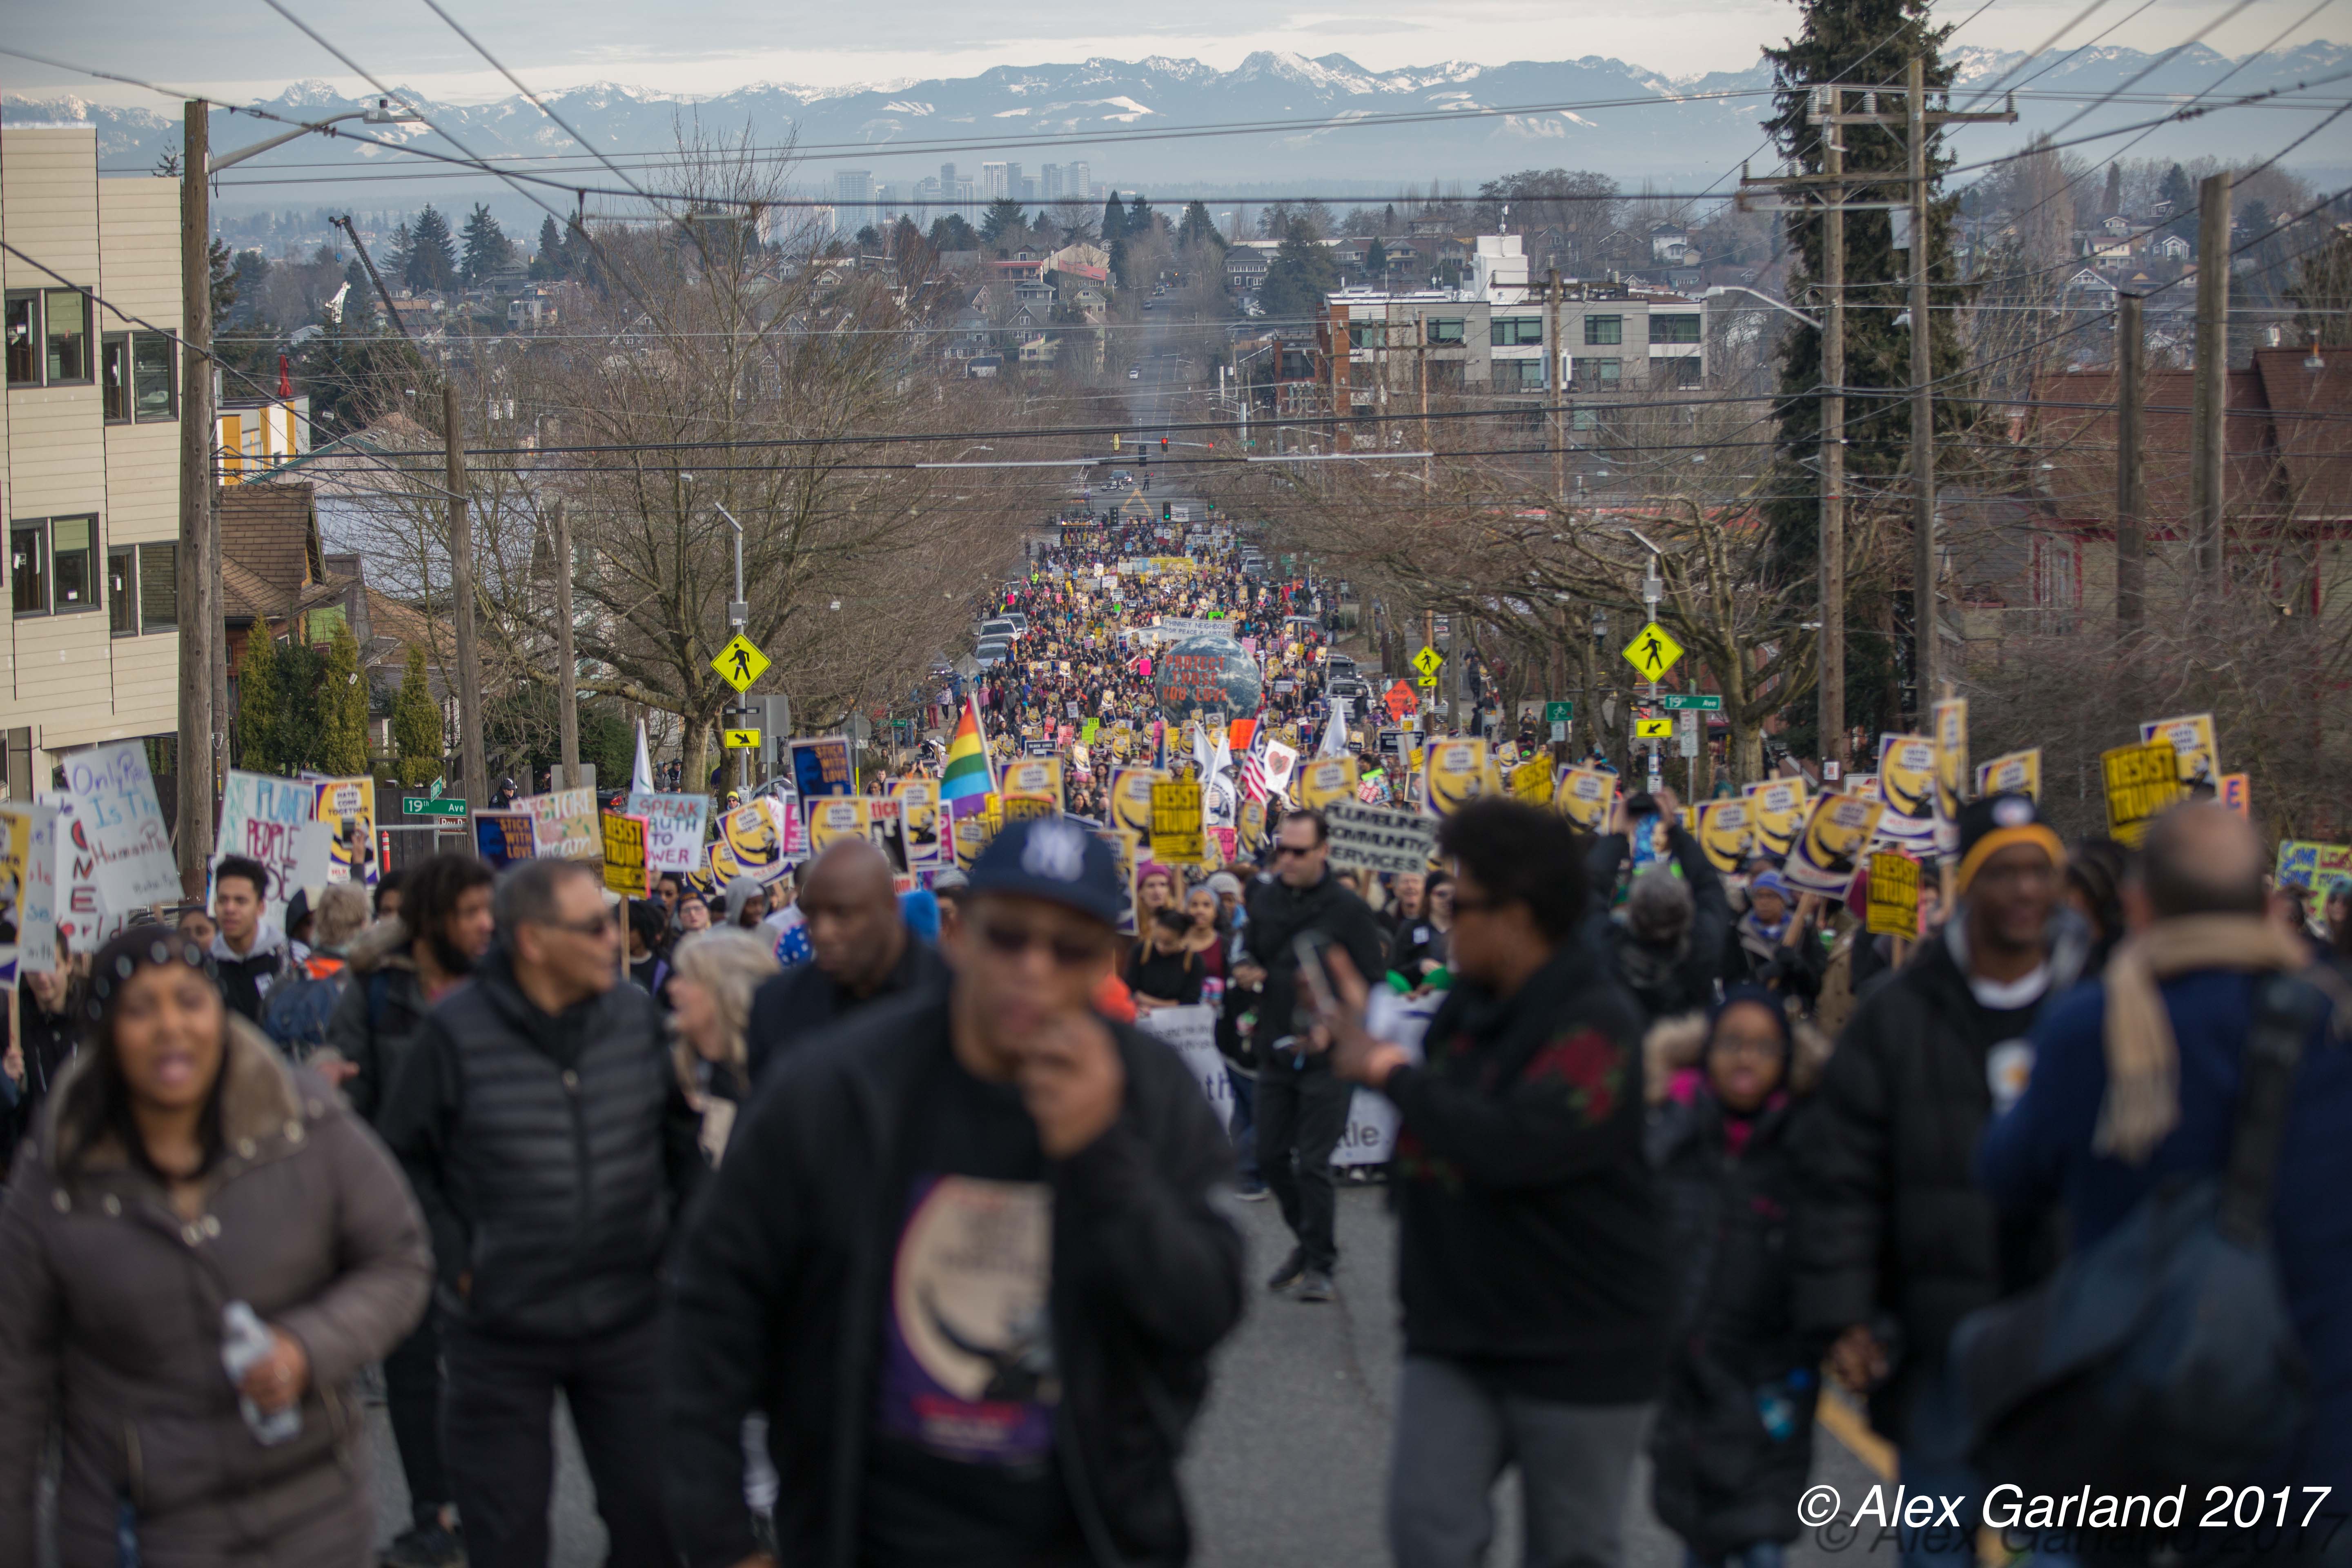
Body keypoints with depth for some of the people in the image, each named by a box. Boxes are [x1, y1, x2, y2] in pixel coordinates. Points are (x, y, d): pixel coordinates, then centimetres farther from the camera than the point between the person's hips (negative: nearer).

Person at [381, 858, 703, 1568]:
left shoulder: (637, 1015, -1)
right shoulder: (456, 1030, -12)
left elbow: (681, 1134, 14)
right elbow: (405, 1158, -2)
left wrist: (675, 1234, 8)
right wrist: (457, 1261, -8)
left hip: (627, 1320, 3)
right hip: (499, 1331, -3)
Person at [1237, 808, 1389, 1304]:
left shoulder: (1348, 910, -8)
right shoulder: (1265, 900, 6)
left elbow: (1370, 982, -7)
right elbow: (1250, 951, 20)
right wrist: (1246, 971, -5)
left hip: (1326, 1057, -6)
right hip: (1275, 1053, 6)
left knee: (1313, 1165, -5)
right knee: (1271, 1157, 11)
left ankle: (1319, 1265, 8)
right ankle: (1309, 1240, 31)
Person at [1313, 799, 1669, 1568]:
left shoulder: (1596, 1024, -19)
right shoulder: (1471, 1002, 8)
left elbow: (1511, 1145, -34)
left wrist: (1394, 1074, -22)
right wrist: (1364, 1036, 10)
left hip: (1576, 1352, -7)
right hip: (1459, 1332, 7)